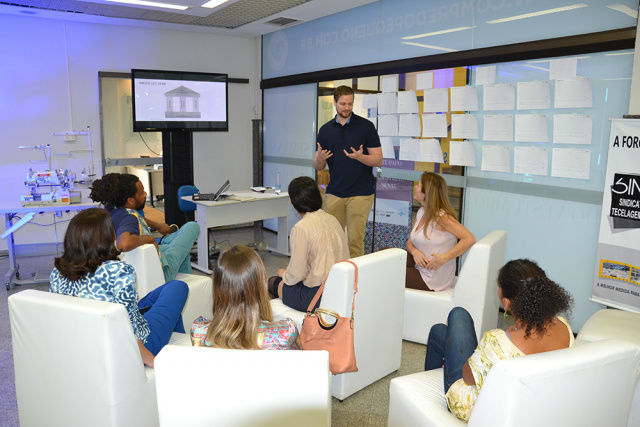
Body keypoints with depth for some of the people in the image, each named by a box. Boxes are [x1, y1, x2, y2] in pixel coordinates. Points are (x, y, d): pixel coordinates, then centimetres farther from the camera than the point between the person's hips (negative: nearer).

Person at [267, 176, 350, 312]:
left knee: (273, 282, 18)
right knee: (285, 279, 27)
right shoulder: (332, 219, 5)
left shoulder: (301, 228, -18)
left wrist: (284, 274, 8)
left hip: (319, 296, -7)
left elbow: (296, 275, -15)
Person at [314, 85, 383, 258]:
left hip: (360, 193, -3)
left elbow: (378, 160, -2)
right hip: (334, 193, 3)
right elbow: (318, 166, 10)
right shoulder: (325, 130, 9)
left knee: (355, 239, -2)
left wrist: (360, 157, -21)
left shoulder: (366, 126, -1)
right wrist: (320, 159, -13)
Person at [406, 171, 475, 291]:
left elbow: (469, 239, -28)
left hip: (431, 281, -8)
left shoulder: (441, 217, -20)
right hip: (420, 268, 8)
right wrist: (414, 251, -14)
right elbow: (410, 242, 10)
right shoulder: (421, 212, 7)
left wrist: (443, 258, -29)